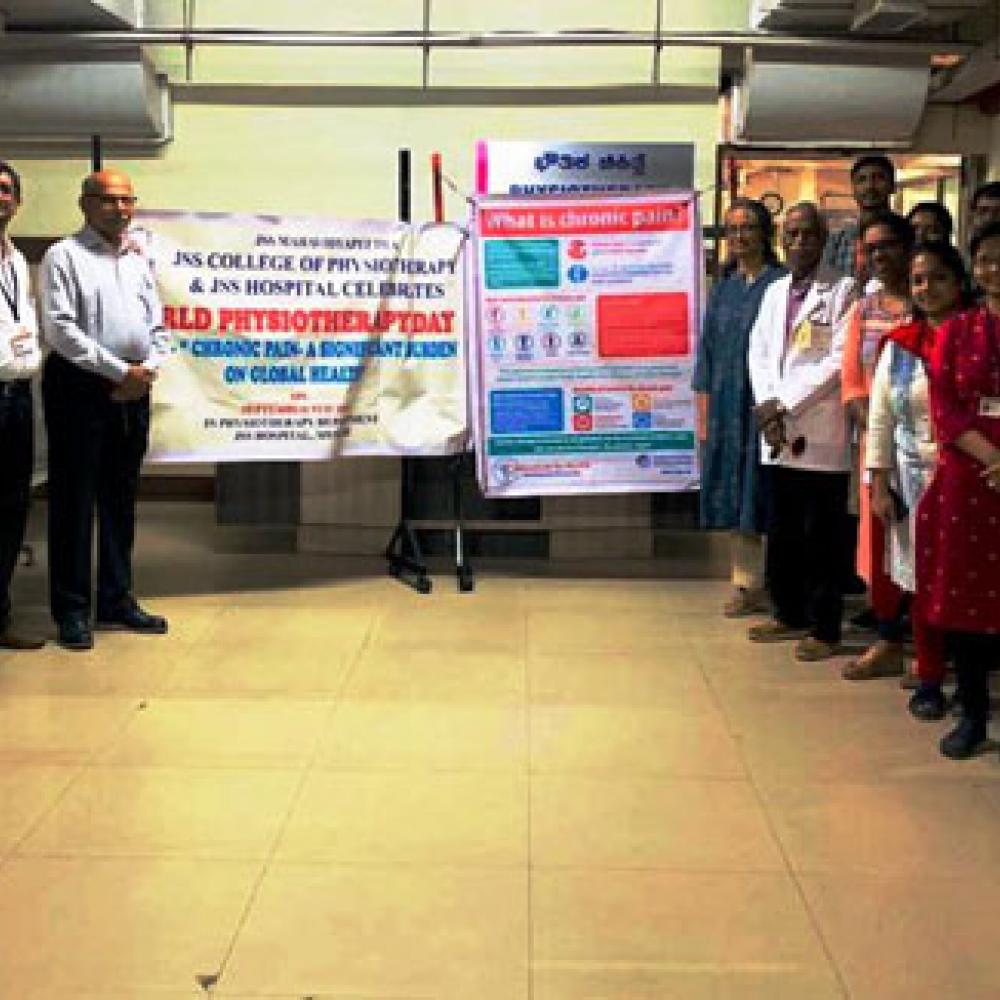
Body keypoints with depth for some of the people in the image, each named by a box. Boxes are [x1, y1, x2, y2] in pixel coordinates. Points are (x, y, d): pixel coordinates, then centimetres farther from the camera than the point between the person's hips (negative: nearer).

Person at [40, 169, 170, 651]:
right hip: (79, 387, -6)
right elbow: (61, 328, -13)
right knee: (74, 500, -1)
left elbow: (158, 327, 16)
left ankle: (116, 600, 21)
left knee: (120, 499, 12)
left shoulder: (139, 261, 16)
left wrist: (147, 369, -4)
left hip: (132, 392, 6)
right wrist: (118, 371, -15)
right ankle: (71, 611, 5)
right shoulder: (64, 256, -3)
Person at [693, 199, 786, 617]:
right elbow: (707, 352, 14)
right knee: (737, 498, 7)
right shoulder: (723, 289, 13)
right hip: (726, 406, 5)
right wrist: (703, 415, 9)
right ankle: (747, 585, 14)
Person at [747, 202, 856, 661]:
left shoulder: (843, 290, -4)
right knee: (781, 533, 13)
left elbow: (840, 360, -11)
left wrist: (785, 404, -12)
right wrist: (768, 407, -5)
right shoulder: (774, 291, 17)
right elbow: (759, 353, 12)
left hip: (821, 432, -6)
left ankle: (824, 628, 9)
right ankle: (790, 614, 27)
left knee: (821, 538, 0)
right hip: (778, 433, 6)